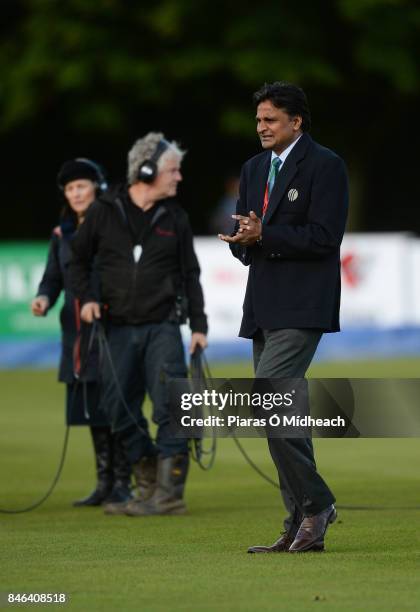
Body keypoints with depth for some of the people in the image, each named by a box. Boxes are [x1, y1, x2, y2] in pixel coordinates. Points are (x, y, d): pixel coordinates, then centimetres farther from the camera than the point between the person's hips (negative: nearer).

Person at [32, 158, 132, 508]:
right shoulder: (63, 234, 14)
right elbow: (53, 277, 14)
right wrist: (44, 299, -6)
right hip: (78, 333, 6)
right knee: (91, 409, 9)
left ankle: (123, 483, -1)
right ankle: (104, 482, 16)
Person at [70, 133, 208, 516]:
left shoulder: (175, 218, 5)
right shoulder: (105, 212, 2)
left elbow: (190, 275, 10)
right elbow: (79, 259, 12)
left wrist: (198, 326, 4)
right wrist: (85, 298, -4)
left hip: (163, 327, -1)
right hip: (118, 329, 1)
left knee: (169, 406, -10)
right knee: (120, 412, 3)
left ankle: (170, 493, -7)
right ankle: (149, 485, 16)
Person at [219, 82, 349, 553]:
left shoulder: (325, 165, -6)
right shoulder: (254, 169, 17)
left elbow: (324, 237, -15)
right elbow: (242, 239, 17)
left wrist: (263, 236, -19)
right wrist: (243, 240, -6)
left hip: (301, 307, -8)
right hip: (264, 309, 8)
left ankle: (314, 502, -11)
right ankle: (303, 526, 11)